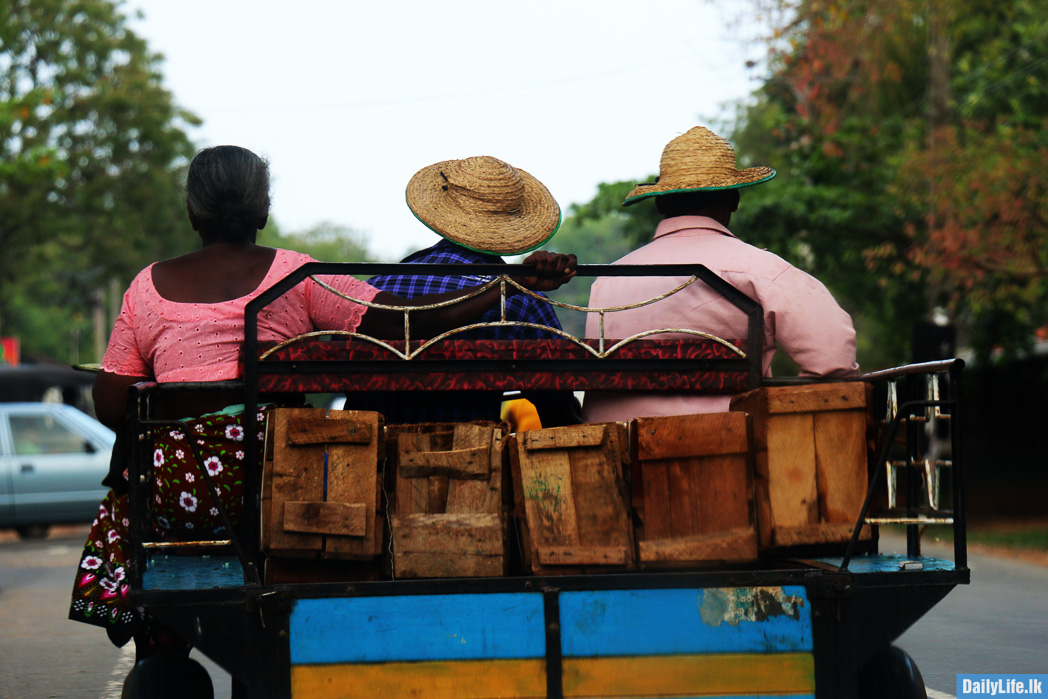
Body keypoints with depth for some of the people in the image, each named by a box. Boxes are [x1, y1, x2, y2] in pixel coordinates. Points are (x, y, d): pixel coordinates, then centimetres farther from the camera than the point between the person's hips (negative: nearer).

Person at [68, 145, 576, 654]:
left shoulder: (146, 287, 10)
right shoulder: (294, 275, 3)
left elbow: (110, 405, 7)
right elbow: (411, 320, -4)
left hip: (178, 492, 1)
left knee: (123, 510, 25)